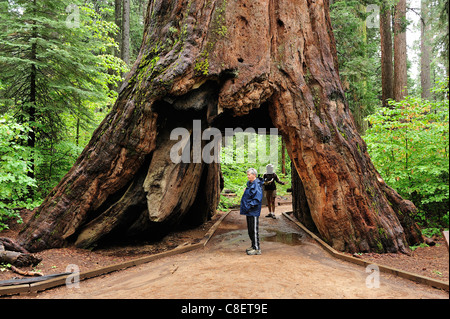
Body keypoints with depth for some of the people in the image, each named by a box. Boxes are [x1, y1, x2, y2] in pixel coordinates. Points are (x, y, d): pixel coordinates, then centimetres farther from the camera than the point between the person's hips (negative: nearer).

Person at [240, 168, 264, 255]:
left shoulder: (257, 185, -18)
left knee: (254, 230, -4)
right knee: (250, 229, 17)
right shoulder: (250, 183, 12)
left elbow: (257, 199, -25)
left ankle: (257, 249, 3)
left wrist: (250, 205, -25)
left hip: (253, 212, -10)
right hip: (249, 211, 10)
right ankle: (253, 246, 28)